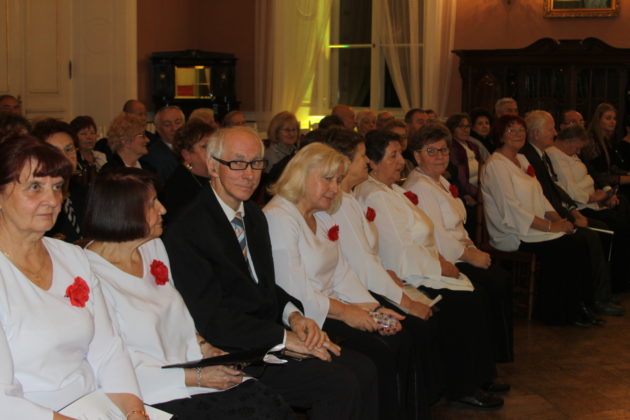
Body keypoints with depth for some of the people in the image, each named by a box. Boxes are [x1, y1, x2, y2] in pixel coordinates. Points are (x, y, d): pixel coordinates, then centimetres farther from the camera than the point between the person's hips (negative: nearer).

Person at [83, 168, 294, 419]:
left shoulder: (153, 247, 11)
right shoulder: (94, 277, -15)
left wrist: (204, 348, 1)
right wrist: (196, 378, -16)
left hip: (185, 369, 8)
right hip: (151, 397, -7)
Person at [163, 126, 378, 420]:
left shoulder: (254, 216, 13)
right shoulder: (187, 231, -16)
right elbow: (212, 319, -19)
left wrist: (294, 316, -3)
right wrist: (284, 338, -19)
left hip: (271, 335, 8)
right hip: (233, 353, -8)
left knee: (363, 370, -7)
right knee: (339, 385, -20)